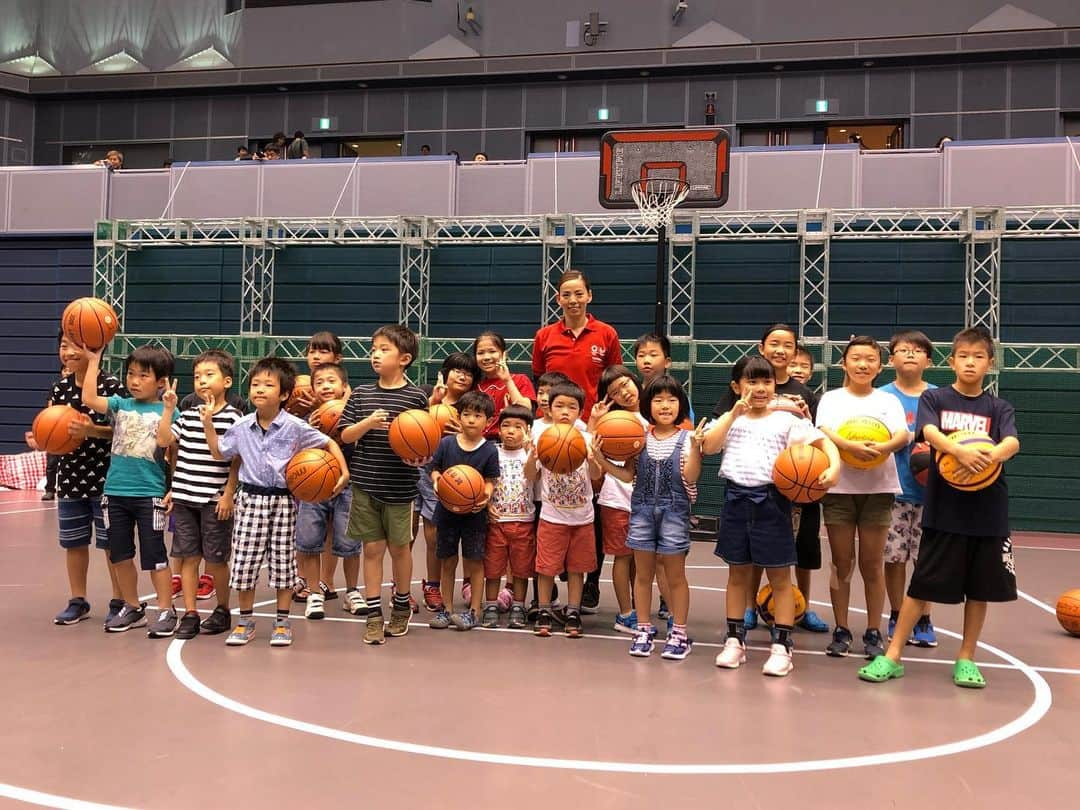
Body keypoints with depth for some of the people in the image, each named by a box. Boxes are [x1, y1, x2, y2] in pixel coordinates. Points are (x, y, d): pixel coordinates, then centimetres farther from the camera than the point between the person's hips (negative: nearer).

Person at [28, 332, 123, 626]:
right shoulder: (60, 388, 5)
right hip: (70, 477, 5)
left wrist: (93, 431, -28)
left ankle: (119, 602, 15)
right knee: (74, 542, 14)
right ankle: (78, 601, 27)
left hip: (106, 478, -5)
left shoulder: (111, 385, -12)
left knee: (112, 543, 4)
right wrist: (40, 440, -13)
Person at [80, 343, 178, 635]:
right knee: (120, 554, 13)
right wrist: (93, 361, -6)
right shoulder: (120, 405, 6)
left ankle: (166, 611, 11)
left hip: (150, 494, -5)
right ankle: (132, 608, 27)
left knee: (154, 555, 0)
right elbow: (89, 399, -10)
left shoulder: (168, 413, -4)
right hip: (115, 492, 5)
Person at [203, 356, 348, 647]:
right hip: (251, 498, 2)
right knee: (244, 560, 3)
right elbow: (220, 453, 16)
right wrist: (208, 425, 5)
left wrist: (344, 472, -11)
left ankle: (282, 621, 18)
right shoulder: (241, 427, 2)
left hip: (283, 499, -2)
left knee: (282, 560, 6)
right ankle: (246, 620, 18)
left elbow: (329, 444, -1)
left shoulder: (295, 427, -8)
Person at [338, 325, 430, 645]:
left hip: (399, 486, -2)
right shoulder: (361, 394, 3)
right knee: (372, 547, 6)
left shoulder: (416, 396, -4)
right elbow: (345, 435, 1)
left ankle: (401, 605, 32)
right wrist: (367, 422, -16)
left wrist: (420, 458, -20)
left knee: (399, 546, 11)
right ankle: (374, 614, 15)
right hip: (365, 484, 2)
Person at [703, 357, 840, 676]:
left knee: (780, 577, 3)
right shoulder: (731, 418, 7)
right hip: (737, 499, 2)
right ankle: (735, 641, 23)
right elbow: (708, 446, -9)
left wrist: (834, 466, -21)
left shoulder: (786, 420, 2)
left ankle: (781, 647, 10)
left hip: (772, 500, -2)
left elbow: (823, 441, -3)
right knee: (738, 574, 12)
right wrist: (734, 415, -13)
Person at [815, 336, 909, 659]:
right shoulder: (832, 399, 5)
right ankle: (841, 630, 16)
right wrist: (850, 446, -32)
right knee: (842, 563, 6)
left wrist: (885, 447, -31)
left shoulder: (888, 400, 8)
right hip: (839, 488, 0)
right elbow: (824, 432, -12)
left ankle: (874, 632, 15)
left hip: (878, 489, 0)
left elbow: (903, 434, -8)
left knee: (873, 564, 5)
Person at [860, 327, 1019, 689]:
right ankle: (892, 655, 10)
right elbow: (930, 432, -17)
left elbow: (1012, 442, -13)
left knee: (980, 588, 9)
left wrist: (994, 454, -36)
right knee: (922, 584, 1)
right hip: (944, 508, -2)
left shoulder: (998, 408, 6)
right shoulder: (934, 398, 2)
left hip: (988, 511, 2)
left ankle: (966, 658, 25)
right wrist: (959, 451, -37)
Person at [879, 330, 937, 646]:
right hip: (894, 489, -1)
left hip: (930, 489, 1)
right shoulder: (883, 396, 2)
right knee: (895, 556, 5)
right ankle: (897, 617, 21)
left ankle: (923, 620, 19)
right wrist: (913, 438, -17)